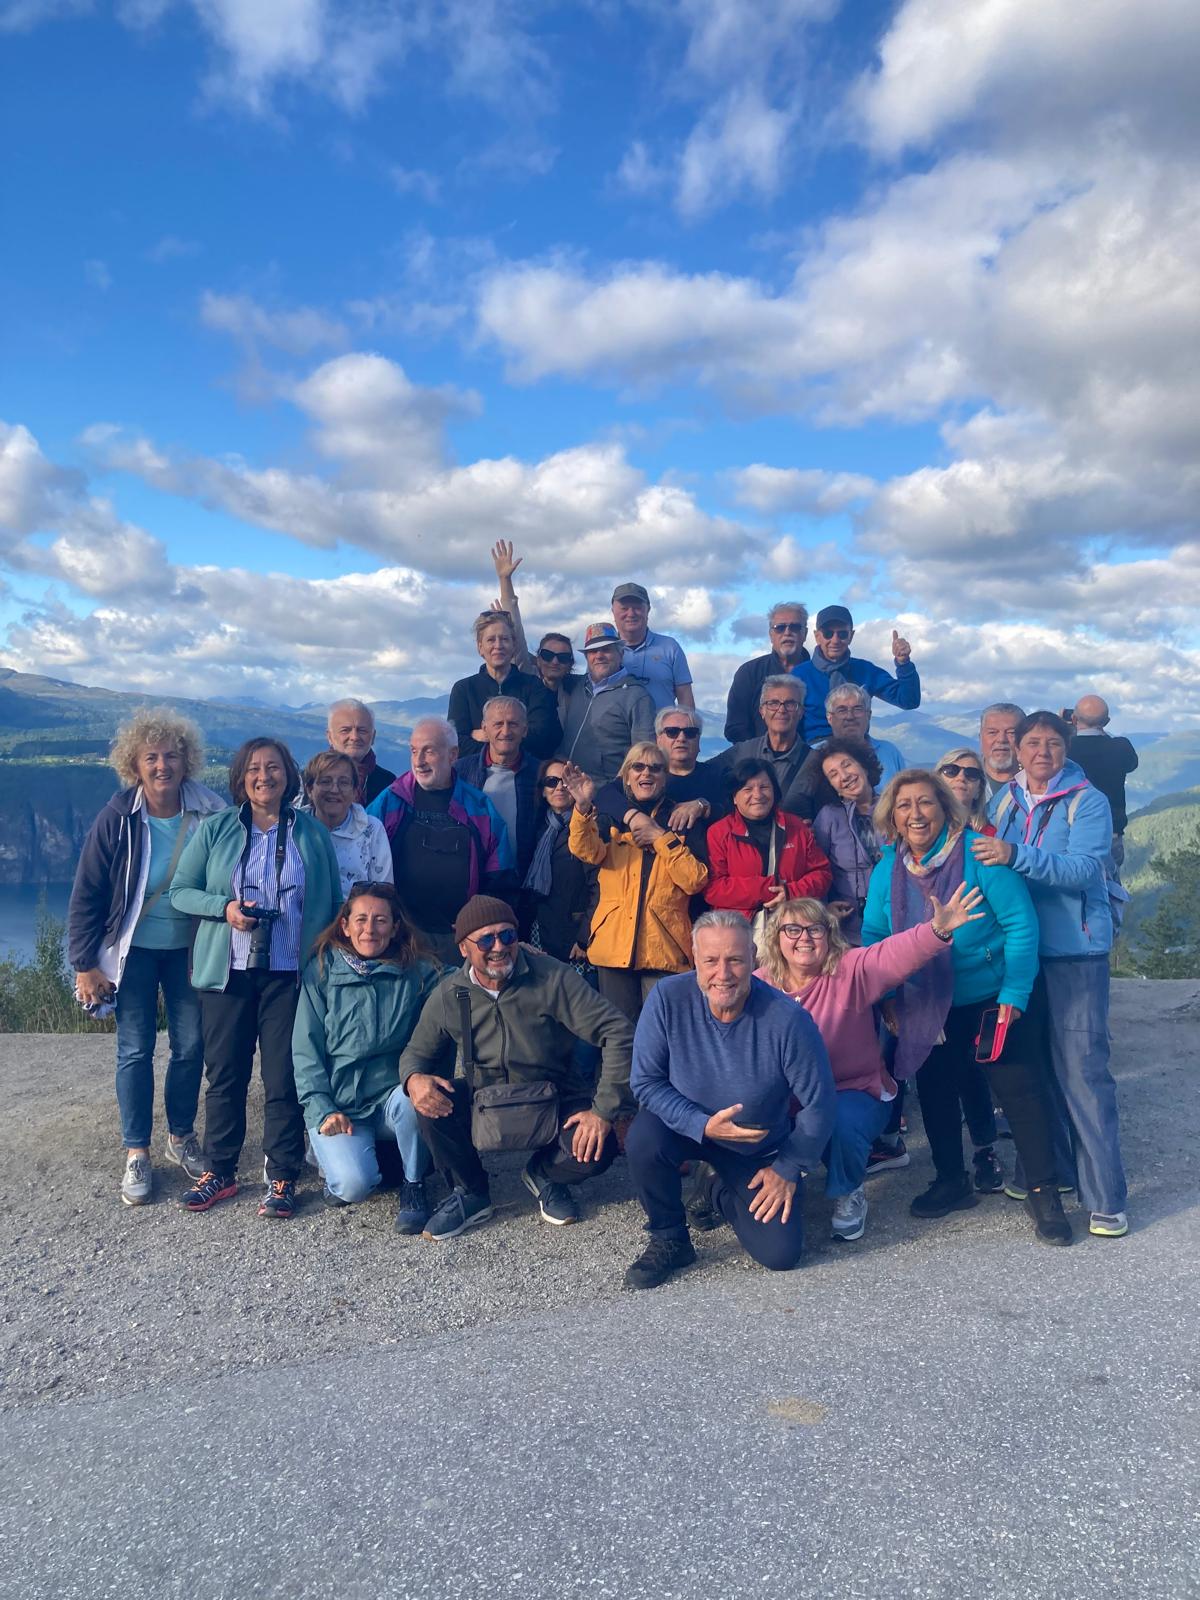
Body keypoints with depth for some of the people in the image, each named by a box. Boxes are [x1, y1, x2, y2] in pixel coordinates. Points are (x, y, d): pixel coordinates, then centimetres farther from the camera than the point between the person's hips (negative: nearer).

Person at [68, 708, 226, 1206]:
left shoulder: (210, 812, -12)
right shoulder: (117, 820, -15)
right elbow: (86, 896, -8)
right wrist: (85, 965, -8)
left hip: (189, 947, 2)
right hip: (133, 949, -1)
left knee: (191, 1044, 8)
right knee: (135, 1049, 5)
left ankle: (181, 1136, 29)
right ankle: (136, 1154, 19)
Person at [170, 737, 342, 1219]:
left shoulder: (312, 832, 5)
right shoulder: (215, 830, 4)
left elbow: (333, 902, 7)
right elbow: (179, 890, 5)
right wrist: (224, 907, -13)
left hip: (290, 974, -1)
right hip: (228, 972, 1)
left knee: (284, 1079, 2)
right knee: (224, 1074, 8)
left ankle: (282, 1179, 14)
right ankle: (218, 1172, 24)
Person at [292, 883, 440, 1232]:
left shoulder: (418, 972, -1)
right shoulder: (321, 970, -1)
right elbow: (305, 1050, -1)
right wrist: (322, 1111, -8)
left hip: (392, 1097, 1)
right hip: (338, 1106, -1)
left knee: (411, 1097, -32)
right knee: (353, 1185, -23)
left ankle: (414, 1184, -6)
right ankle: (334, 1153, 12)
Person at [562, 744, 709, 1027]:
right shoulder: (610, 817, 12)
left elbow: (696, 881, -3)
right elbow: (588, 852, -10)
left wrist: (660, 837, -7)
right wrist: (583, 806, -26)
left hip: (665, 949, -1)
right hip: (615, 945, 1)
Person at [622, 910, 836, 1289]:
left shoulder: (788, 1020, -28)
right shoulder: (668, 998, -25)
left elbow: (820, 1105, -15)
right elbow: (645, 1082, -18)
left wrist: (788, 1170, -7)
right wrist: (703, 1125, -31)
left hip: (759, 1149, 0)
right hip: (689, 1127, 0)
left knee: (781, 1254, -9)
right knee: (643, 1139, -32)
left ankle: (717, 1190, 23)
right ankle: (668, 1240, -2)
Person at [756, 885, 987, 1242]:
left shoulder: (851, 971, -10)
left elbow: (895, 955, -30)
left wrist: (936, 931, -48)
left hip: (854, 1093, -2)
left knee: (842, 1125, -34)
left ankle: (847, 1194, 3)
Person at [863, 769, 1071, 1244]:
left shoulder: (977, 853, -19)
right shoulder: (887, 869, -5)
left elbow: (1021, 924, -19)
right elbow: (872, 936, 2)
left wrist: (1013, 996, -21)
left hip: (992, 999, -4)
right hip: (925, 1007, 5)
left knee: (1019, 1090, -2)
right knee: (934, 1092, 13)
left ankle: (1044, 1192, 14)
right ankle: (952, 1182, 32)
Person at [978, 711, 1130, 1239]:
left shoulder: (1088, 802, -6)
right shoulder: (1004, 800, 9)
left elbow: (1082, 869, -21)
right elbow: (991, 868, 13)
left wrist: (1015, 855, -30)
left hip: (1076, 949, -5)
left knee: (1083, 1069, -7)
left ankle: (1105, 1197, 0)